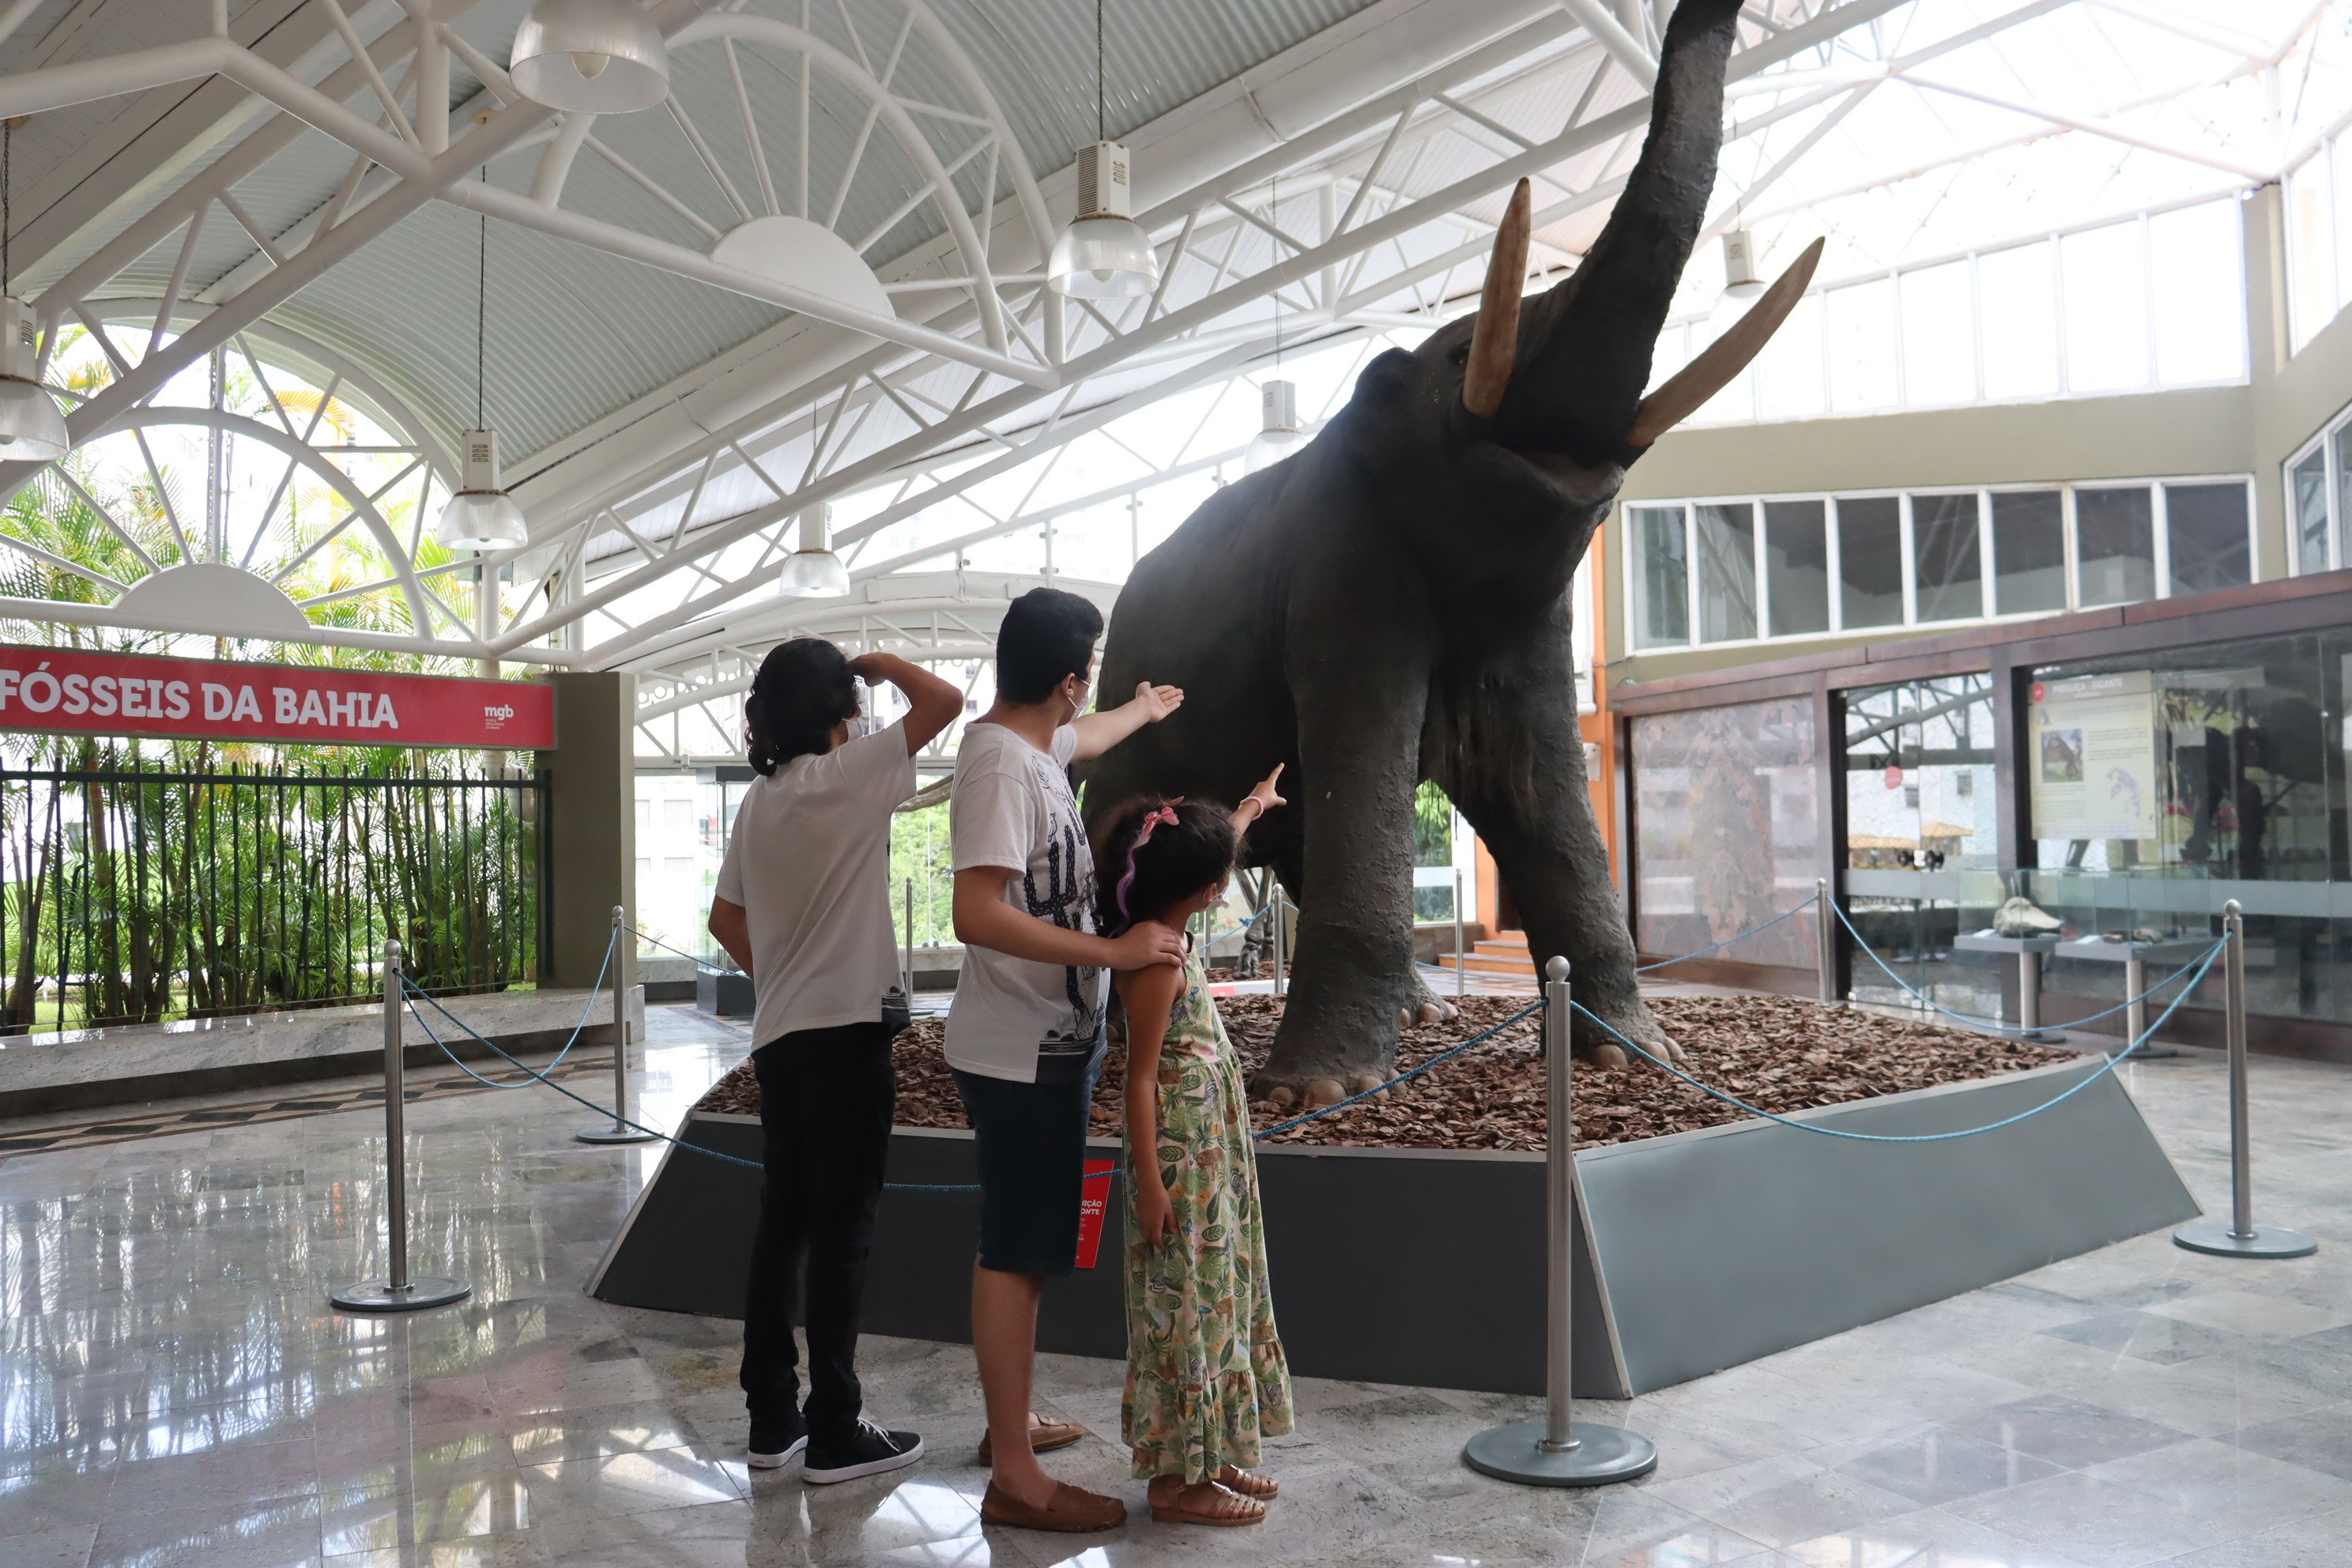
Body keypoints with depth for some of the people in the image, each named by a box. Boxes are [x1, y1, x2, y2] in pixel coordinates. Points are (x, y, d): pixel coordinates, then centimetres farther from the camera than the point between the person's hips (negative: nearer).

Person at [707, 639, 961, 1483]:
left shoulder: (758, 799, 12)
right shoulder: (846, 775, -11)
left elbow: (725, 919, 19)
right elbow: (943, 701, -15)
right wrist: (877, 662, 1)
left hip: (779, 1035, 8)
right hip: (845, 1031, -8)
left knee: (783, 1221, 13)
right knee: (842, 1230, -1)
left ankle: (771, 1416, 22)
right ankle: (835, 1431, 6)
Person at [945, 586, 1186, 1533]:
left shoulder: (1035, 743, 9)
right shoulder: (1001, 762, -21)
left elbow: (1087, 736, 35)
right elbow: (978, 916, -30)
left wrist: (1145, 710, 53)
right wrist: (1114, 951, -29)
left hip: (1046, 1042, 10)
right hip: (1021, 1051, -10)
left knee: (1024, 1246, 19)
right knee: (1015, 1253, -3)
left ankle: (1010, 1423, 34)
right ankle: (1015, 1478, 7)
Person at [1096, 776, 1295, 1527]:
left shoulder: (1163, 936, 6)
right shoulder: (1155, 959, -21)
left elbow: (1211, 852, 26)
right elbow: (1141, 1078, -21)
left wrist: (1249, 809, 41)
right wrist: (1149, 1182, -21)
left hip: (1210, 1156, 10)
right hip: (1180, 1160, -10)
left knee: (1214, 1297, 16)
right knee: (1184, 1304, -1)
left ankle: (1208, 1456, 28)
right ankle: (1176, 1479, 11)